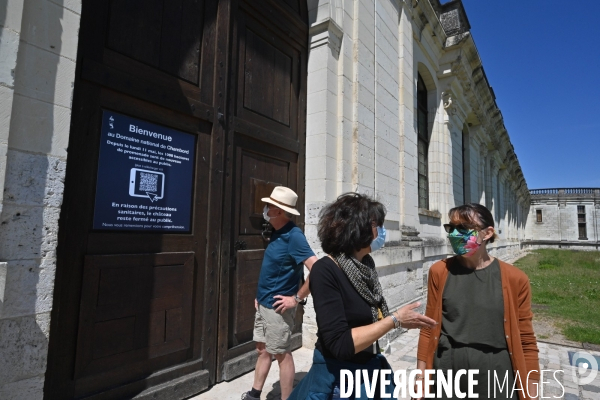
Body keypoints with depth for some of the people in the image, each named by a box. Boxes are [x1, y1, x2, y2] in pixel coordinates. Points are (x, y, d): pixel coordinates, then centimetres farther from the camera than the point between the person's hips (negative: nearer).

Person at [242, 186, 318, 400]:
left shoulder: (293, 236, -22)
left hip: (277, 307, -9)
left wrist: (296, 298, -22)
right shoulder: (277, 233, 6)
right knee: (263, 350, 20)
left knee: (282, 354, 7)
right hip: (264, 304, 9)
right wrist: (261, 295, 15)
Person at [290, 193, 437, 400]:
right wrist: (395, 320, -21)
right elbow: (341, 344, -26)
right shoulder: (325, 270, -23)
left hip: (372, 368, 7)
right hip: (337, 379, -7)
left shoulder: (367, 264, -2)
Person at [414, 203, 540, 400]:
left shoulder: (514, 278, -7)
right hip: (447, 372, 1)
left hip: (496, 377, 0)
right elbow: (429, 329, -1)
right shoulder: (439, 272, -5)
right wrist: (421, 378, 1)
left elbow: (526, 341, -1)